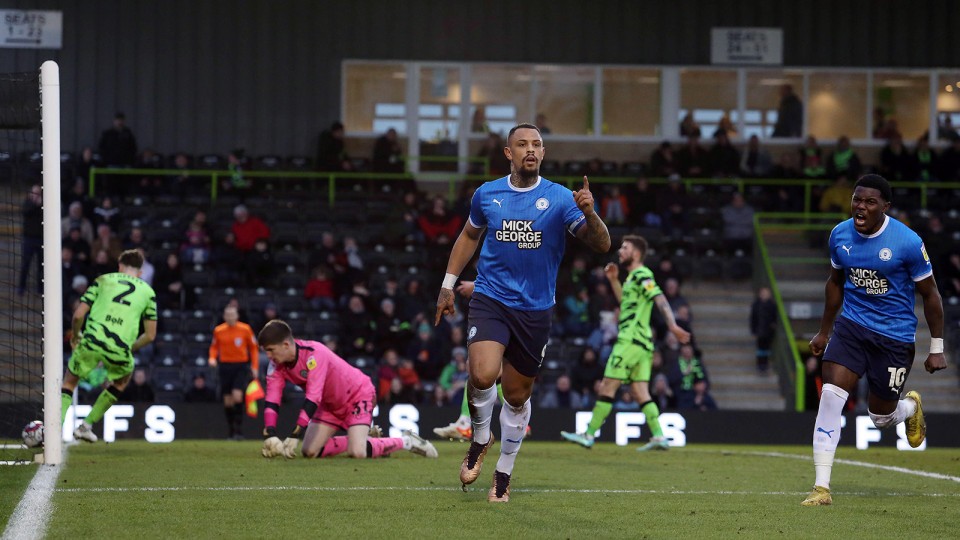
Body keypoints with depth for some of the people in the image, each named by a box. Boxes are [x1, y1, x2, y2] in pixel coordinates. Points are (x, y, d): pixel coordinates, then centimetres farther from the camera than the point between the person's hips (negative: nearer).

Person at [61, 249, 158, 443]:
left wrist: (75, 335, 27)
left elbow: (78, 315, 9)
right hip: (120, 348, 0)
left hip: (92, 340, 0)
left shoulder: (103, 280, 16)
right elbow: (150, 335, 15)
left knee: (69, 383, 21)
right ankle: (86, 425, 28)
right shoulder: (148, 292, 18)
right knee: (121, 382, 32)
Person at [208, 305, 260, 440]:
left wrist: (255, 367, -1)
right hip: (225, 366, 2)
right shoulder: (218, 330, 3)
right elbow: (214, 347, 15)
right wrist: (212, 358, -6)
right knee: (228, 401, 1)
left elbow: (253, 348, 5)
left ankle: (238, 432, -14)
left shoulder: (245, 329, -2)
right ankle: (231, 432, 13)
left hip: (241, 366, -2)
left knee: (237, 396, -18)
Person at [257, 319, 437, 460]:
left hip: (358, 394, -8)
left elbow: (312, 398, -39)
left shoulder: (313, 354, -34)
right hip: (330, 404, 8)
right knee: (309, 452, -4)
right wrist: (270, 437, -33)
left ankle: (406, 441, -1)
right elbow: (271, 402, -16)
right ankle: (359, 440, 15)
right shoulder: (277, 365, -12)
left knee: (357, 453, -25)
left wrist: (293, 437, -43)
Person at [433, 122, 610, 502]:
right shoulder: (487, 194, 3)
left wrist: (589, 214, -33)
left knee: (517, 396, 8)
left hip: (535, 310, 0)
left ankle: (503, 473, 27)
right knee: (483, 375, -24)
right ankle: (480, 439, 5)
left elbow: (601, 245, -13)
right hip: (490, 300, 0)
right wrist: (448, 285, 21)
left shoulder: (559, 199, -5)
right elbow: (469, 235, 22)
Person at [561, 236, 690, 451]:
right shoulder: (634, 277, 20)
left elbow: (660, 299, -22)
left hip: (631, 341, -10)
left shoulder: (641, 275, -10)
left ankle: (588, 435, -3)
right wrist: (614, 280, 27)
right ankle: (658, 437, -3)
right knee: (640, 392, 5)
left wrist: (672, 325, -34)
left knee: (607, 387, -6)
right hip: (642, 343, 10)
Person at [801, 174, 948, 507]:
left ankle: (911, 407, 47)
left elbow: (930, 294, -6)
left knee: (881, 418, 8)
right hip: (851, 326, 3)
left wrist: (937, 349, -4)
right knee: (830, 397, -16)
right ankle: (821, 488, -13)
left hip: (895, 336, -3)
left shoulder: (907, 242, -16)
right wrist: (824, 332, 20)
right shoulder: (840, 235, -3)